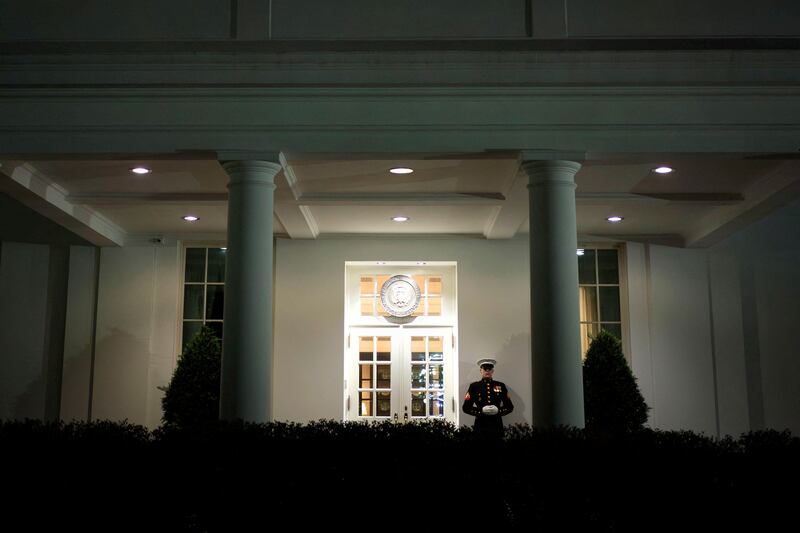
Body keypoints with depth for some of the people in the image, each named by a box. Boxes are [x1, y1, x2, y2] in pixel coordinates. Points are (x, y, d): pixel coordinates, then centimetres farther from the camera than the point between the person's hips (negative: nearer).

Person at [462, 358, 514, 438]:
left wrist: (498, 410, -10)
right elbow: (466, 407, 1)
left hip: (497, 426, 2)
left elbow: (509, 406, 11)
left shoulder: (501, 386, 10)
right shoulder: (474, 386, 4)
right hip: (480, 426, -2)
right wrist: (481, 410, -15)